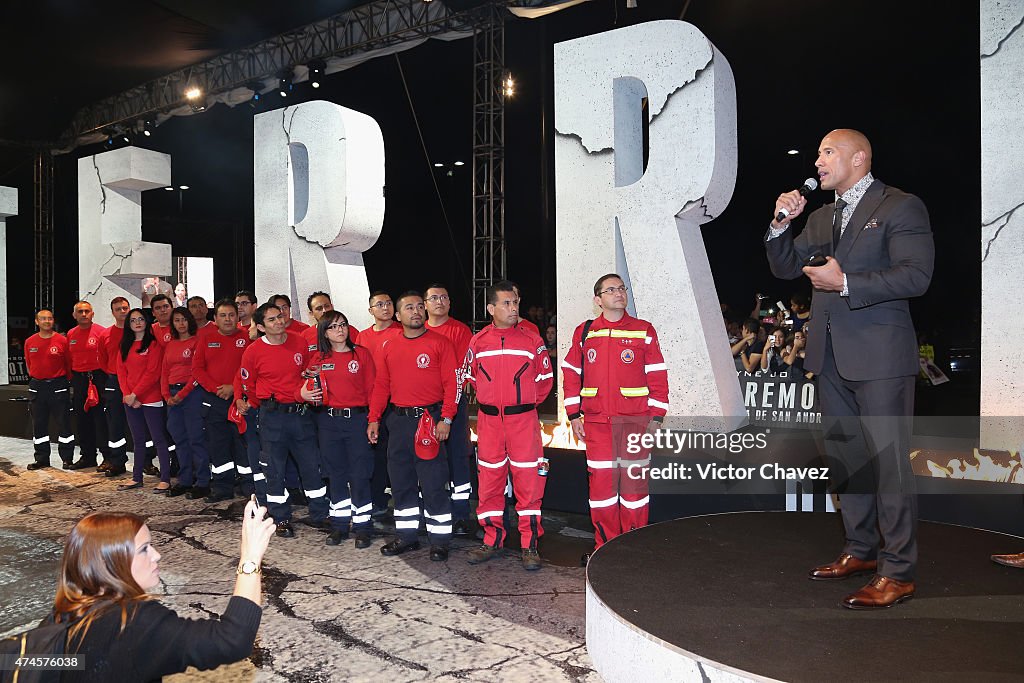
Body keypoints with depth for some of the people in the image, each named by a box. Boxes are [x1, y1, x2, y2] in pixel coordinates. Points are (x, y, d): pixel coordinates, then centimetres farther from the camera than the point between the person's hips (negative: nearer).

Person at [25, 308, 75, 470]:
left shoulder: (62, 340, -6)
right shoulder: (30, 342, 4)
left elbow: (69, 364, 0)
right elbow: (29, 364, 15)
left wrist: (64, 381, 2)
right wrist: (37, 378, 12)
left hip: (58, 386, -4)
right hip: (37, 387, 4)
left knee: (64, 423, -1)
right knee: (38, 424, 9)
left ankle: (67, 459, 7)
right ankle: (41, 459, 19)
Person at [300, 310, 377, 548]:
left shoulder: (361, 354, 0)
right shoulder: (318, 358, 6)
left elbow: (372, 389, -3)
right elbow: (307, 388, 9)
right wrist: (303, 393, -14)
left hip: (357, 419, -2)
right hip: (328, 421, 3)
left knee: (360, 475, -1)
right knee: (336, 474, 11)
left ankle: (362, 526, 11)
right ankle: (339, 525, 23)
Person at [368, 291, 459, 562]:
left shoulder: (439, 343, -3)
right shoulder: (389, 347, 11)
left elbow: (452, 382, -8)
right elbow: (381, 385, 13)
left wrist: (445, 419, -16)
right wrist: (374, 419, 6)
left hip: (429, 419, -5)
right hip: (398, 421, 5)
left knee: (433, 483, -2)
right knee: (400, 482, 12)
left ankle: (439, 540, 11)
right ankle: (406, 536, 26)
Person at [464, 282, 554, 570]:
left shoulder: (532, 340, -1)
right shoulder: (478, 342, 3)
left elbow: (545, 378, 9)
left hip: (524, 420, -2)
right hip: (488, 420, 2)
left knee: (528, 481, 0)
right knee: (490, 480, 8)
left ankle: (530, 545, 11)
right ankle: (492, 540, 23)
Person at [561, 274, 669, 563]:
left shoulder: (644, 331, 3)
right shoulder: (584, 333, 8)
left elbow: (658, 376, 3)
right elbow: (571, 374, 11)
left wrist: (655, 417, -2)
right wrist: (574, 414, 5)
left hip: (636, 420, -1)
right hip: (596, 421, 2)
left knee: (634, 480, 3)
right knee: (600, 481, 4)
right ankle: (604, 546, 18)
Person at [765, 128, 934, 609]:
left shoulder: (900, 207, -4)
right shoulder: (822, 217, 18)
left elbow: (915, 276, -14)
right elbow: (785, 268, 15)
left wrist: (845, 283, -20)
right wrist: (780, 223, 1)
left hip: (879, 354, -8)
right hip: (832, 355, 8)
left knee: (889, 460, -3)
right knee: (844, 456, 15)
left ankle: (897, 572, 7)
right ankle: (861, 551, 29)